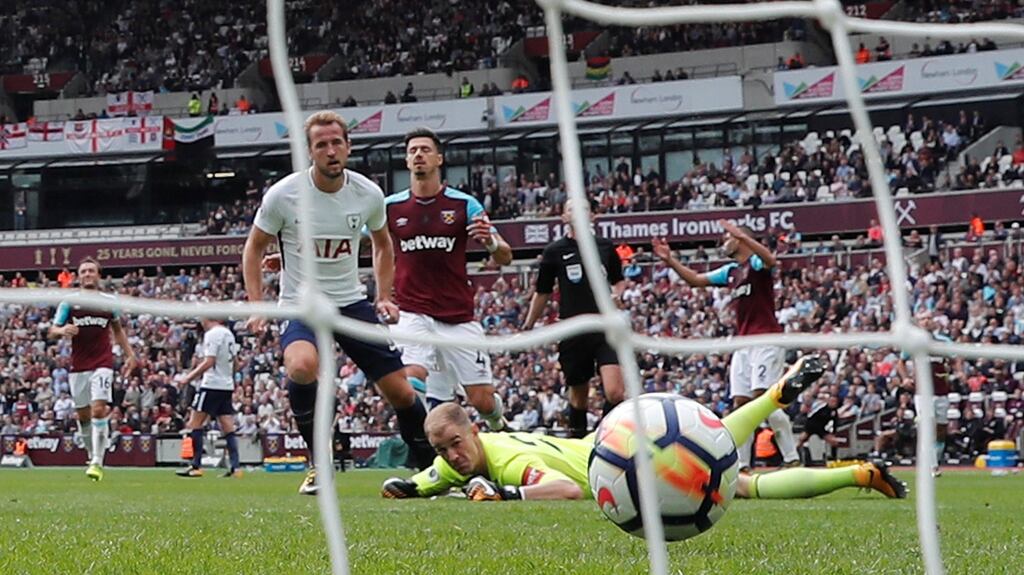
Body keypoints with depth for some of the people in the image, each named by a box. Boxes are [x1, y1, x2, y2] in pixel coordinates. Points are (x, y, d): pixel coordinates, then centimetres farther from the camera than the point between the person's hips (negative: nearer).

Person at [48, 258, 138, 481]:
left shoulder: (110, 301, 6)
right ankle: (92, 456, 25)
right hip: (78, 367, 2)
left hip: (102, 364, -2)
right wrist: (63, 331, -20)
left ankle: (97, 462, -17)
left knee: (99, 410, -16)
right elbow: (52, 331, 2)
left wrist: (129, 355, 13)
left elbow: (118, 330, 20)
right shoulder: (69, 302, 3)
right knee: (83, 415, 6)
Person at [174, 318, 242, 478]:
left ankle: (196, 466, -4)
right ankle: (235, 467, -3)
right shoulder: (228, 334, 14)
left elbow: (209, 362, -19)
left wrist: (188, 378, -16)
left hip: (212, 385, -8)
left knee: (195, 424, -1)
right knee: (228, 427, 5)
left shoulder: (212, 334, -12)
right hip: (227, 385, 8)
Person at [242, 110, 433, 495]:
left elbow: (382, 244, 17)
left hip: (352, 302, 3)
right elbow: (254, 248, 2)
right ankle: (319, 464, -15)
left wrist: (385, 297, 7)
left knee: (401, 391, -2)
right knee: (302, 366, -35)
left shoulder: (368, 195, -4)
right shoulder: (282, 195, -13)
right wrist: (256, 307, -6)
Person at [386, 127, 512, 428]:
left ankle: (499, 427, 37)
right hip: (413, 315, 0)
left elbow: (505, 257, 0)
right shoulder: (390, 207, 3)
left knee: (482, 400, 3)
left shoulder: (464, 205, -1)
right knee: (413, 384, -25)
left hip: (459, 317, 0)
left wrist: (490, 242, -22)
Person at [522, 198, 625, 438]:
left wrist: (617, 293, 1)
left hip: (605, 329, 0)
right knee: (578, 394, 9)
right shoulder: (555, 251, 3)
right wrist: (527, 327, 15)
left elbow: (619, 280, 23)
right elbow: (542, 293, 13)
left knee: (615, 392, -16)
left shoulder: (605, 247, 8)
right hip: (573, 334, 0)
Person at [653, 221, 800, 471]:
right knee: (740, 402, 3)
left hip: (766, 340, -8)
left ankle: (792, 458, -16)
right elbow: (696, 279, 26)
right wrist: (670, 260, 16)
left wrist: (742, 235, -38)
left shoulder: (756, 263, -4)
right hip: (743, 344, 8)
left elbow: (770, 260, -28)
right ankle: (741, 464, 5)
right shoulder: (730, 271, 20)